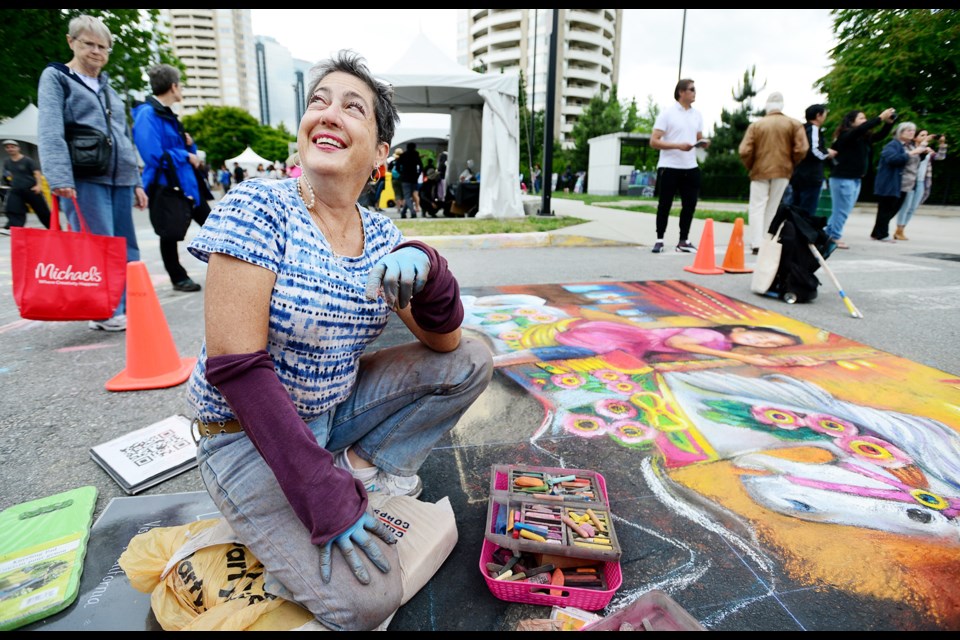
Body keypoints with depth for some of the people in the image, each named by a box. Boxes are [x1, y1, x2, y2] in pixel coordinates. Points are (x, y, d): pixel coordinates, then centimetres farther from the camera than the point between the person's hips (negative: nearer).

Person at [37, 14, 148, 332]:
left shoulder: (108, 87, 23)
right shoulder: (56, 77, 5)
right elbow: (50, 133, -8)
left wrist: (136, 181, 16)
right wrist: (59, 178, -21)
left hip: (119, 178, 6)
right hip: (84, 179, -6)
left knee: (126, 247, 5)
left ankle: (127, 308, 14)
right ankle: (106, 313, -1)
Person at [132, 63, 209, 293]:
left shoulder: (167, 114, 15)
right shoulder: (147, 114, -14)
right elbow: (154, 156, -23)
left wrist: (189, 144, 2)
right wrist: (186, 156, -13)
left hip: (186, 183, 9)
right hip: (165, 186, -9)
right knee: (170, 235, 5)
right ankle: (178, 278, 16)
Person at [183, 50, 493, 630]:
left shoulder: (381, 235, -2)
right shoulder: (258, 207, -18)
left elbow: (444, 342, -2)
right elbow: (234, 365, -23)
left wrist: (427, 273, -24)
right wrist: (327, 498, -25)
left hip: (334, 408, 6)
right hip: (248, 430, -5)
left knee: (472, 361, 2)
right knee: (366, 599, -20)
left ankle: (365, 463, 6)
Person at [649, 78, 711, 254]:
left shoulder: (697, 115, 13)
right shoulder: (667, 113, -5)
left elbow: (699, 139, 22)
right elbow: (654, 141, -11)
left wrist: (704, 143, -3)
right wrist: (678, 145, -21)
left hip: (691, 167, 6)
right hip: (669, 167, -5)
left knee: (690, 204, 5)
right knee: (665, 204, 2)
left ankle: (684, 241, 15)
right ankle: (659, 240, 12)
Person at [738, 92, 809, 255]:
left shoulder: (756, 125, 0)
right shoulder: (794, 124, 3)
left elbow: (744, 151, -6)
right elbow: (801, 149, -5)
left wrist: (750, 167, 11)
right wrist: (791, 164, 13)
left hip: (760, 171, -1)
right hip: (782, 171, 1)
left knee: (757, 207, 0)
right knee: (773, 209, 11)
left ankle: (757, 244, -12)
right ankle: (767, 243, 13)